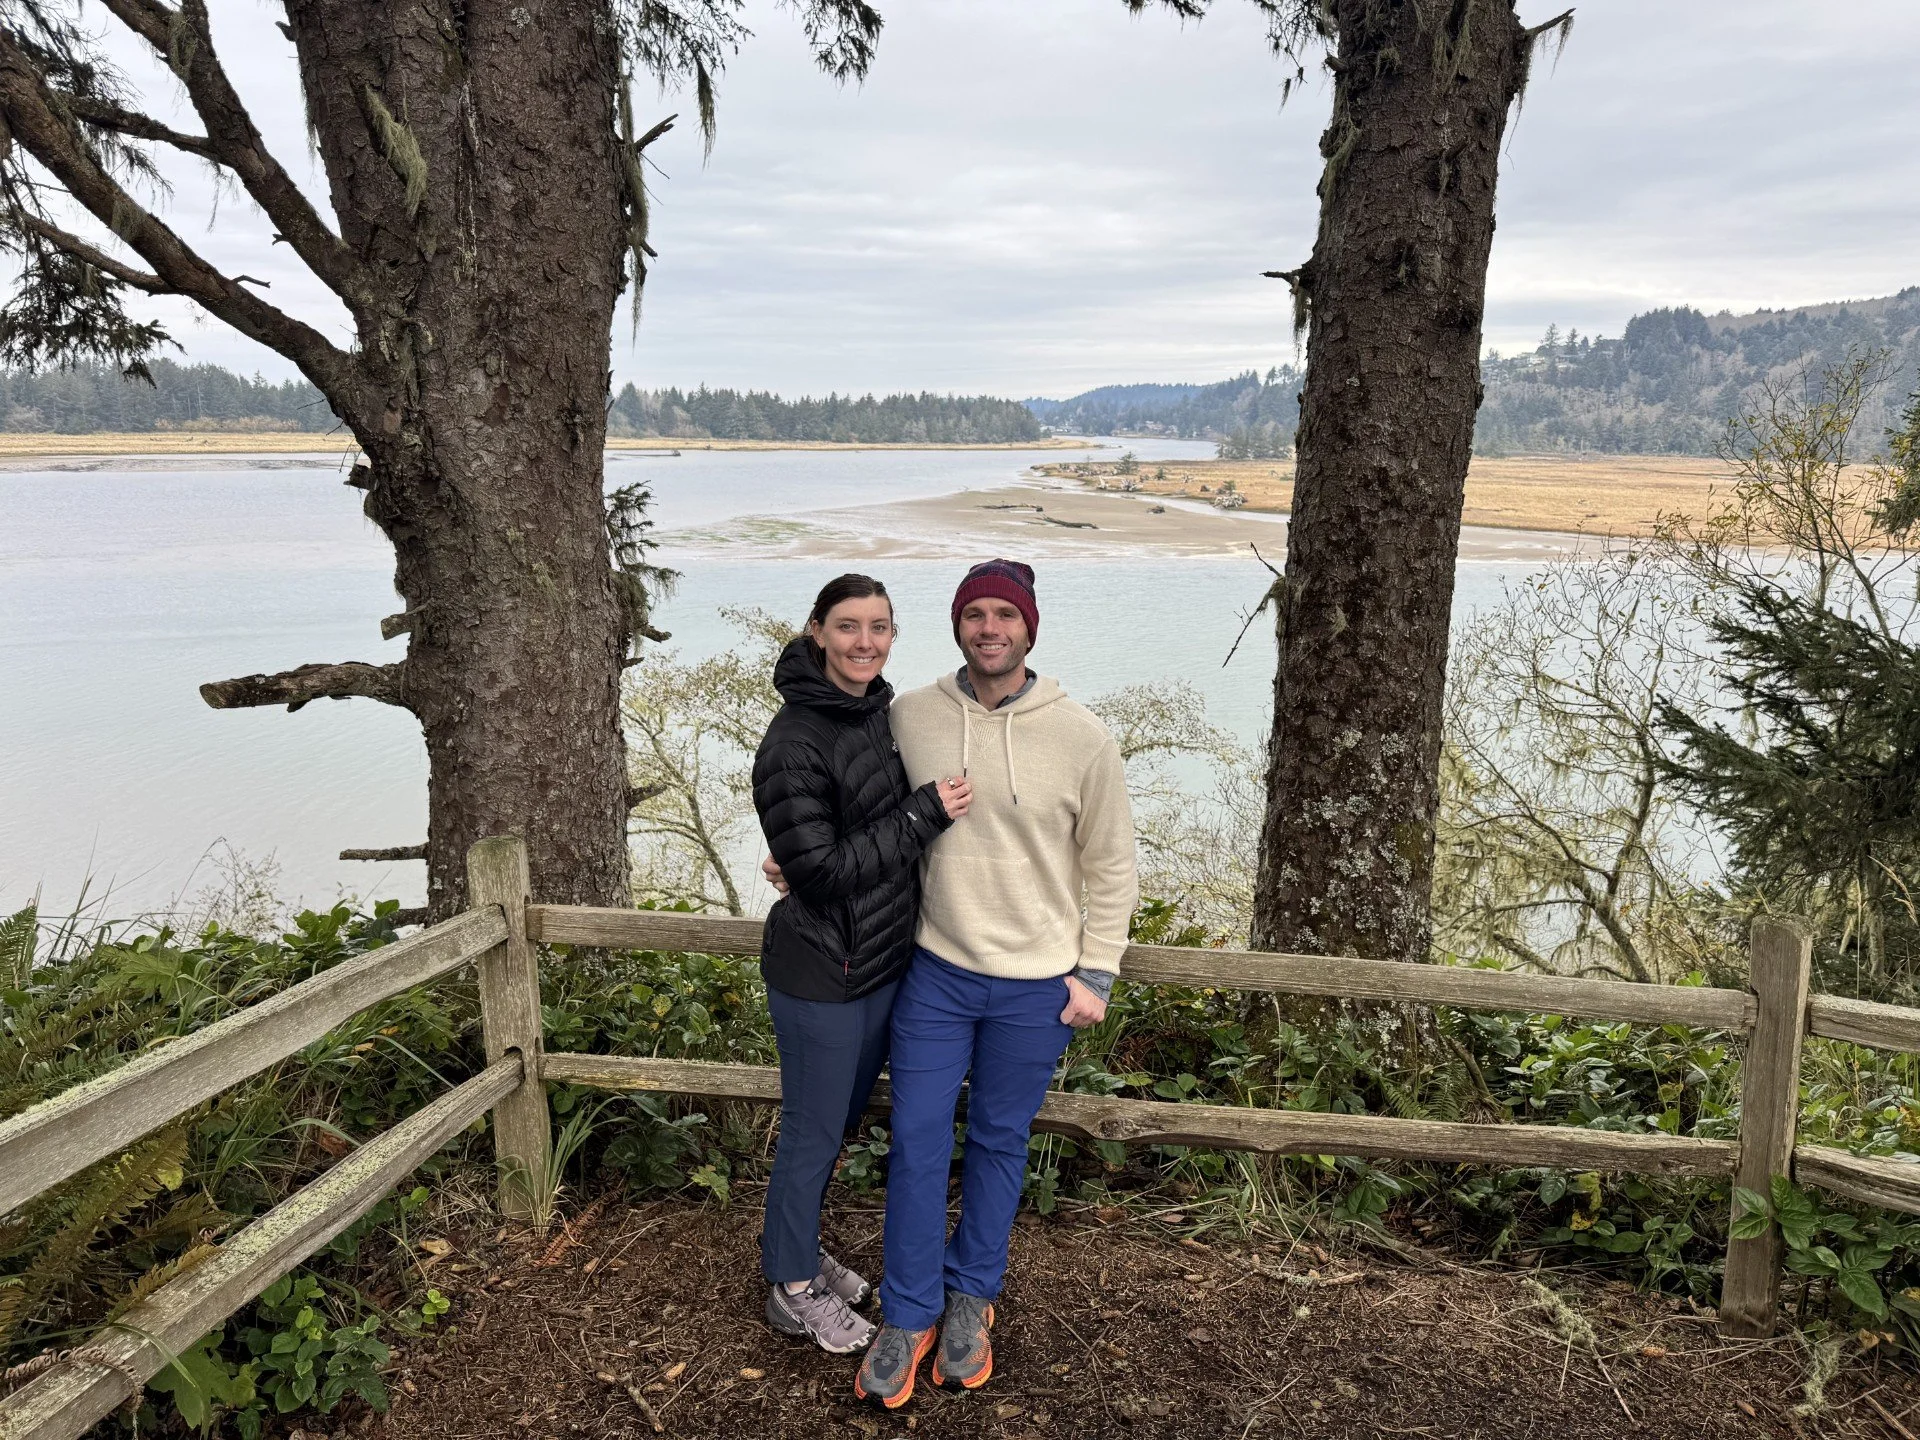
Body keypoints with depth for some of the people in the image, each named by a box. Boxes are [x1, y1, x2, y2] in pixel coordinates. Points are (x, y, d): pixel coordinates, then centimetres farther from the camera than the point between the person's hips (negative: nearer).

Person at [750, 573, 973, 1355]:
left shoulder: (883, 710, 3)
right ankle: (792, 1290, 32)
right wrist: (923, 816, -23)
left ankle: (798, 1249, 46)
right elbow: (820, 870, -24)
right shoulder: (793, 744, -23)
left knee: (843, 1119, 23)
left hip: (885, 959, 8)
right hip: (821, 973, -8)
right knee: (814, 1133, 10)